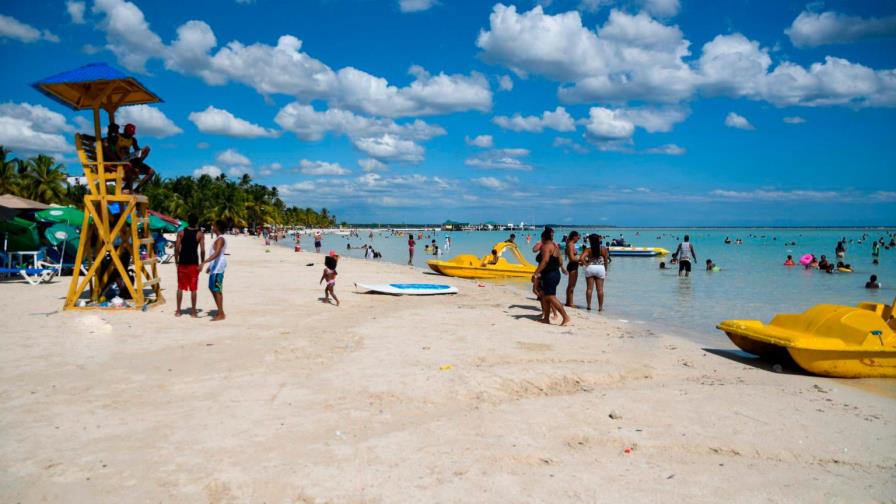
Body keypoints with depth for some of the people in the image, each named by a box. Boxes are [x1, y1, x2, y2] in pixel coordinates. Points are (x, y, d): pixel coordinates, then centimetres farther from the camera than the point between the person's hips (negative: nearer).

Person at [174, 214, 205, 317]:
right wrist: (202, 263, 2)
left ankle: (178, 311, 14)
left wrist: (176, 261, 5)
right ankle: (193, 312, 8)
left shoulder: (181, 232, -1)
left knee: (180, 287, 11)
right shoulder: (200, 234, -5)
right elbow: (202, 250, -10)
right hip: (194, 263, -1)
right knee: (193, 289, 4)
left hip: (182, 262, 1)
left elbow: (177, 248, -5)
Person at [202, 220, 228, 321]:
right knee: (212, 288, 15)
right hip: (215, 267, 10)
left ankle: (221, 314, -4)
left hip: (218, 268, -10)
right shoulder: (219, 239, 17)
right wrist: (210, 266, 28)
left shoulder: (220, 239, -15)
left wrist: (204, 262, -33)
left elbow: (216, 254, -27)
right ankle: (220, 311, 21)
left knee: (217, 290, -7)